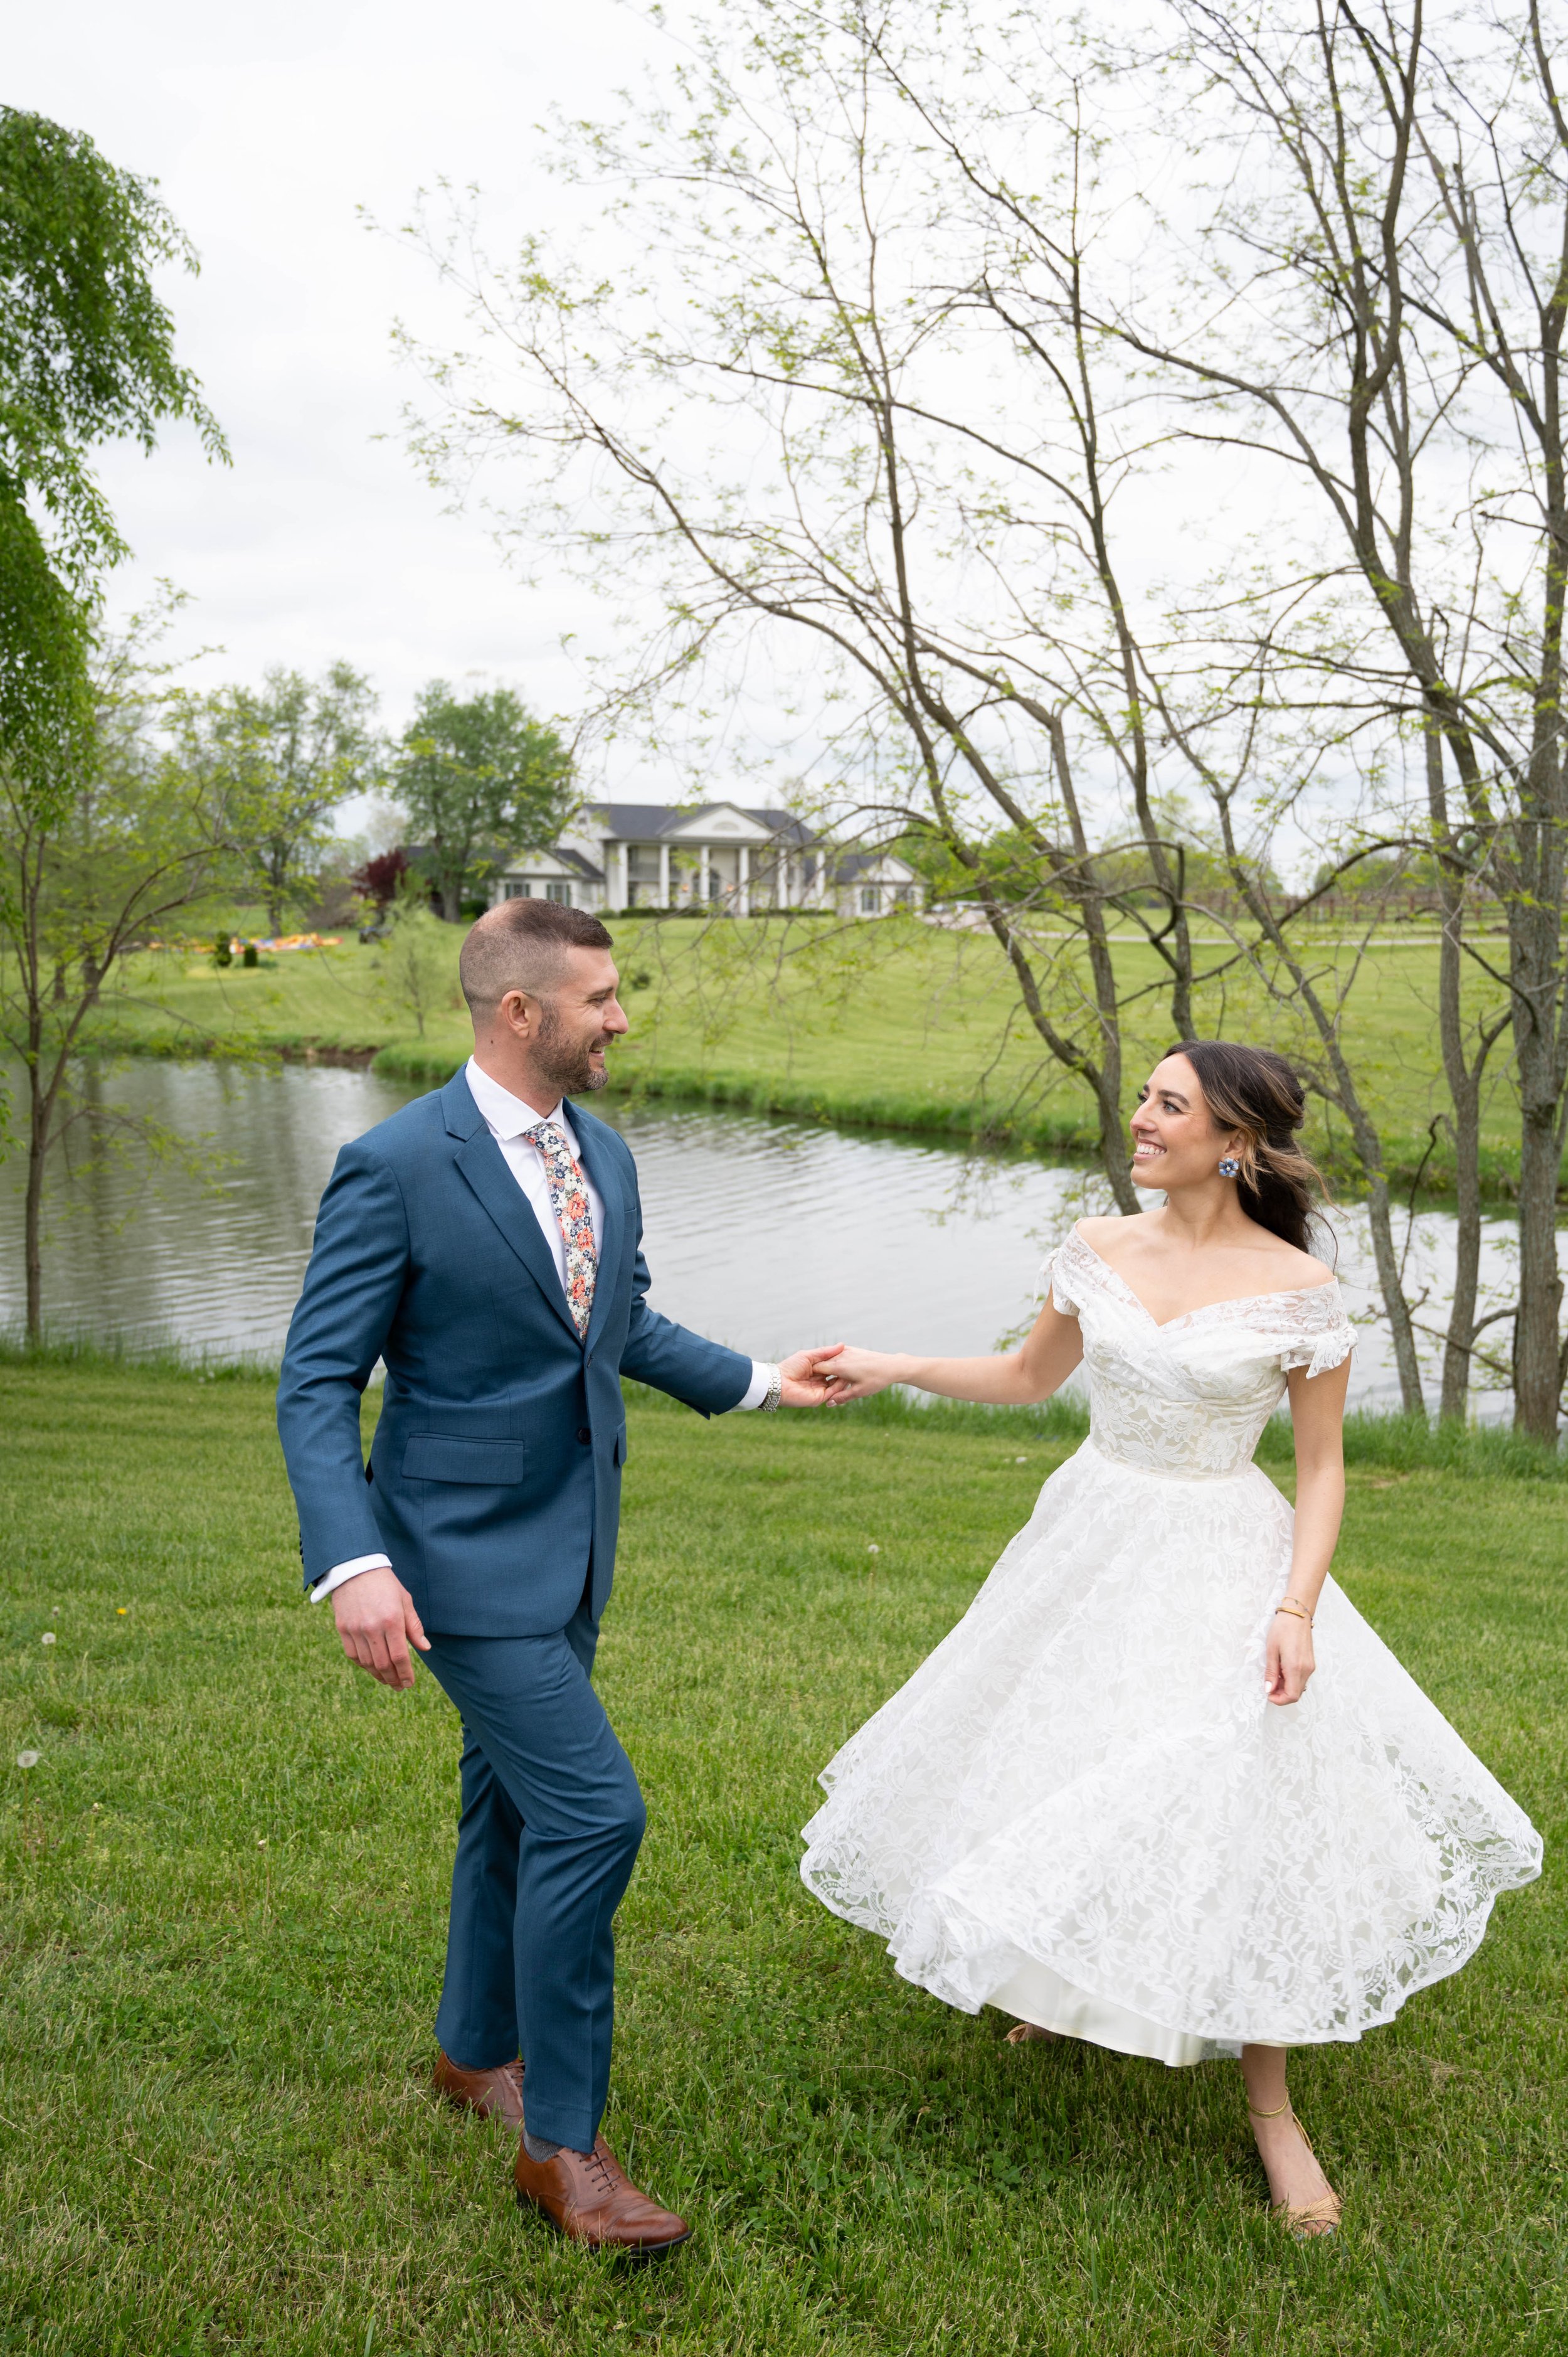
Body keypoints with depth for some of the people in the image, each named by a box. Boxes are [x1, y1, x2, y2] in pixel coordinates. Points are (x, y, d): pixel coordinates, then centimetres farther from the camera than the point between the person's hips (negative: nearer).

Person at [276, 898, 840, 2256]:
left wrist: (756, 1382, 19)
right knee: (595, 1812, -10)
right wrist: (355, 1564, -27)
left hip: (572, 1546, 8)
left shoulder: (606, 1157, 4)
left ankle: (478, 2050, 43)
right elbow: (317, 1383, -17)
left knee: (517, 1803, 20)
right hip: (467, 1556, -7)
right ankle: (562, 2144, 9)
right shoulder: (397, 1166, -18)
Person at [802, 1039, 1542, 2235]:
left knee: (1239, 1830, 0)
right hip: (1090, 1546, 4)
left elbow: (1323, 1466, -7)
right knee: (1055, 1779, 16)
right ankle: (1060, 1984, 46)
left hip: (1223, 1571, -4)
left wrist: (1297, 1608, -17)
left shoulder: (1299, 1289, -14)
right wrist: (896, 1366, 4)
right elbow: (1027, 1379, 12)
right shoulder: (1100, 1249, -3)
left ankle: (1274, 2111, 21)